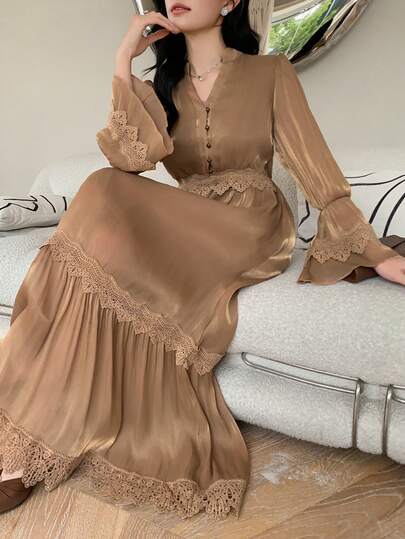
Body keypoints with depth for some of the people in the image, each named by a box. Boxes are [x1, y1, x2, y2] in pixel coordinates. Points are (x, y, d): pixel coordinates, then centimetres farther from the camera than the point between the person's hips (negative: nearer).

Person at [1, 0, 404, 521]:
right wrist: (124, 61, -4)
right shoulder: (163, 84, 14)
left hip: (251, 230, -4)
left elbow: (314, 164, -3)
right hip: (181, 232, 4)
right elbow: (127, 161, -6)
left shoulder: (271, 73, 3)